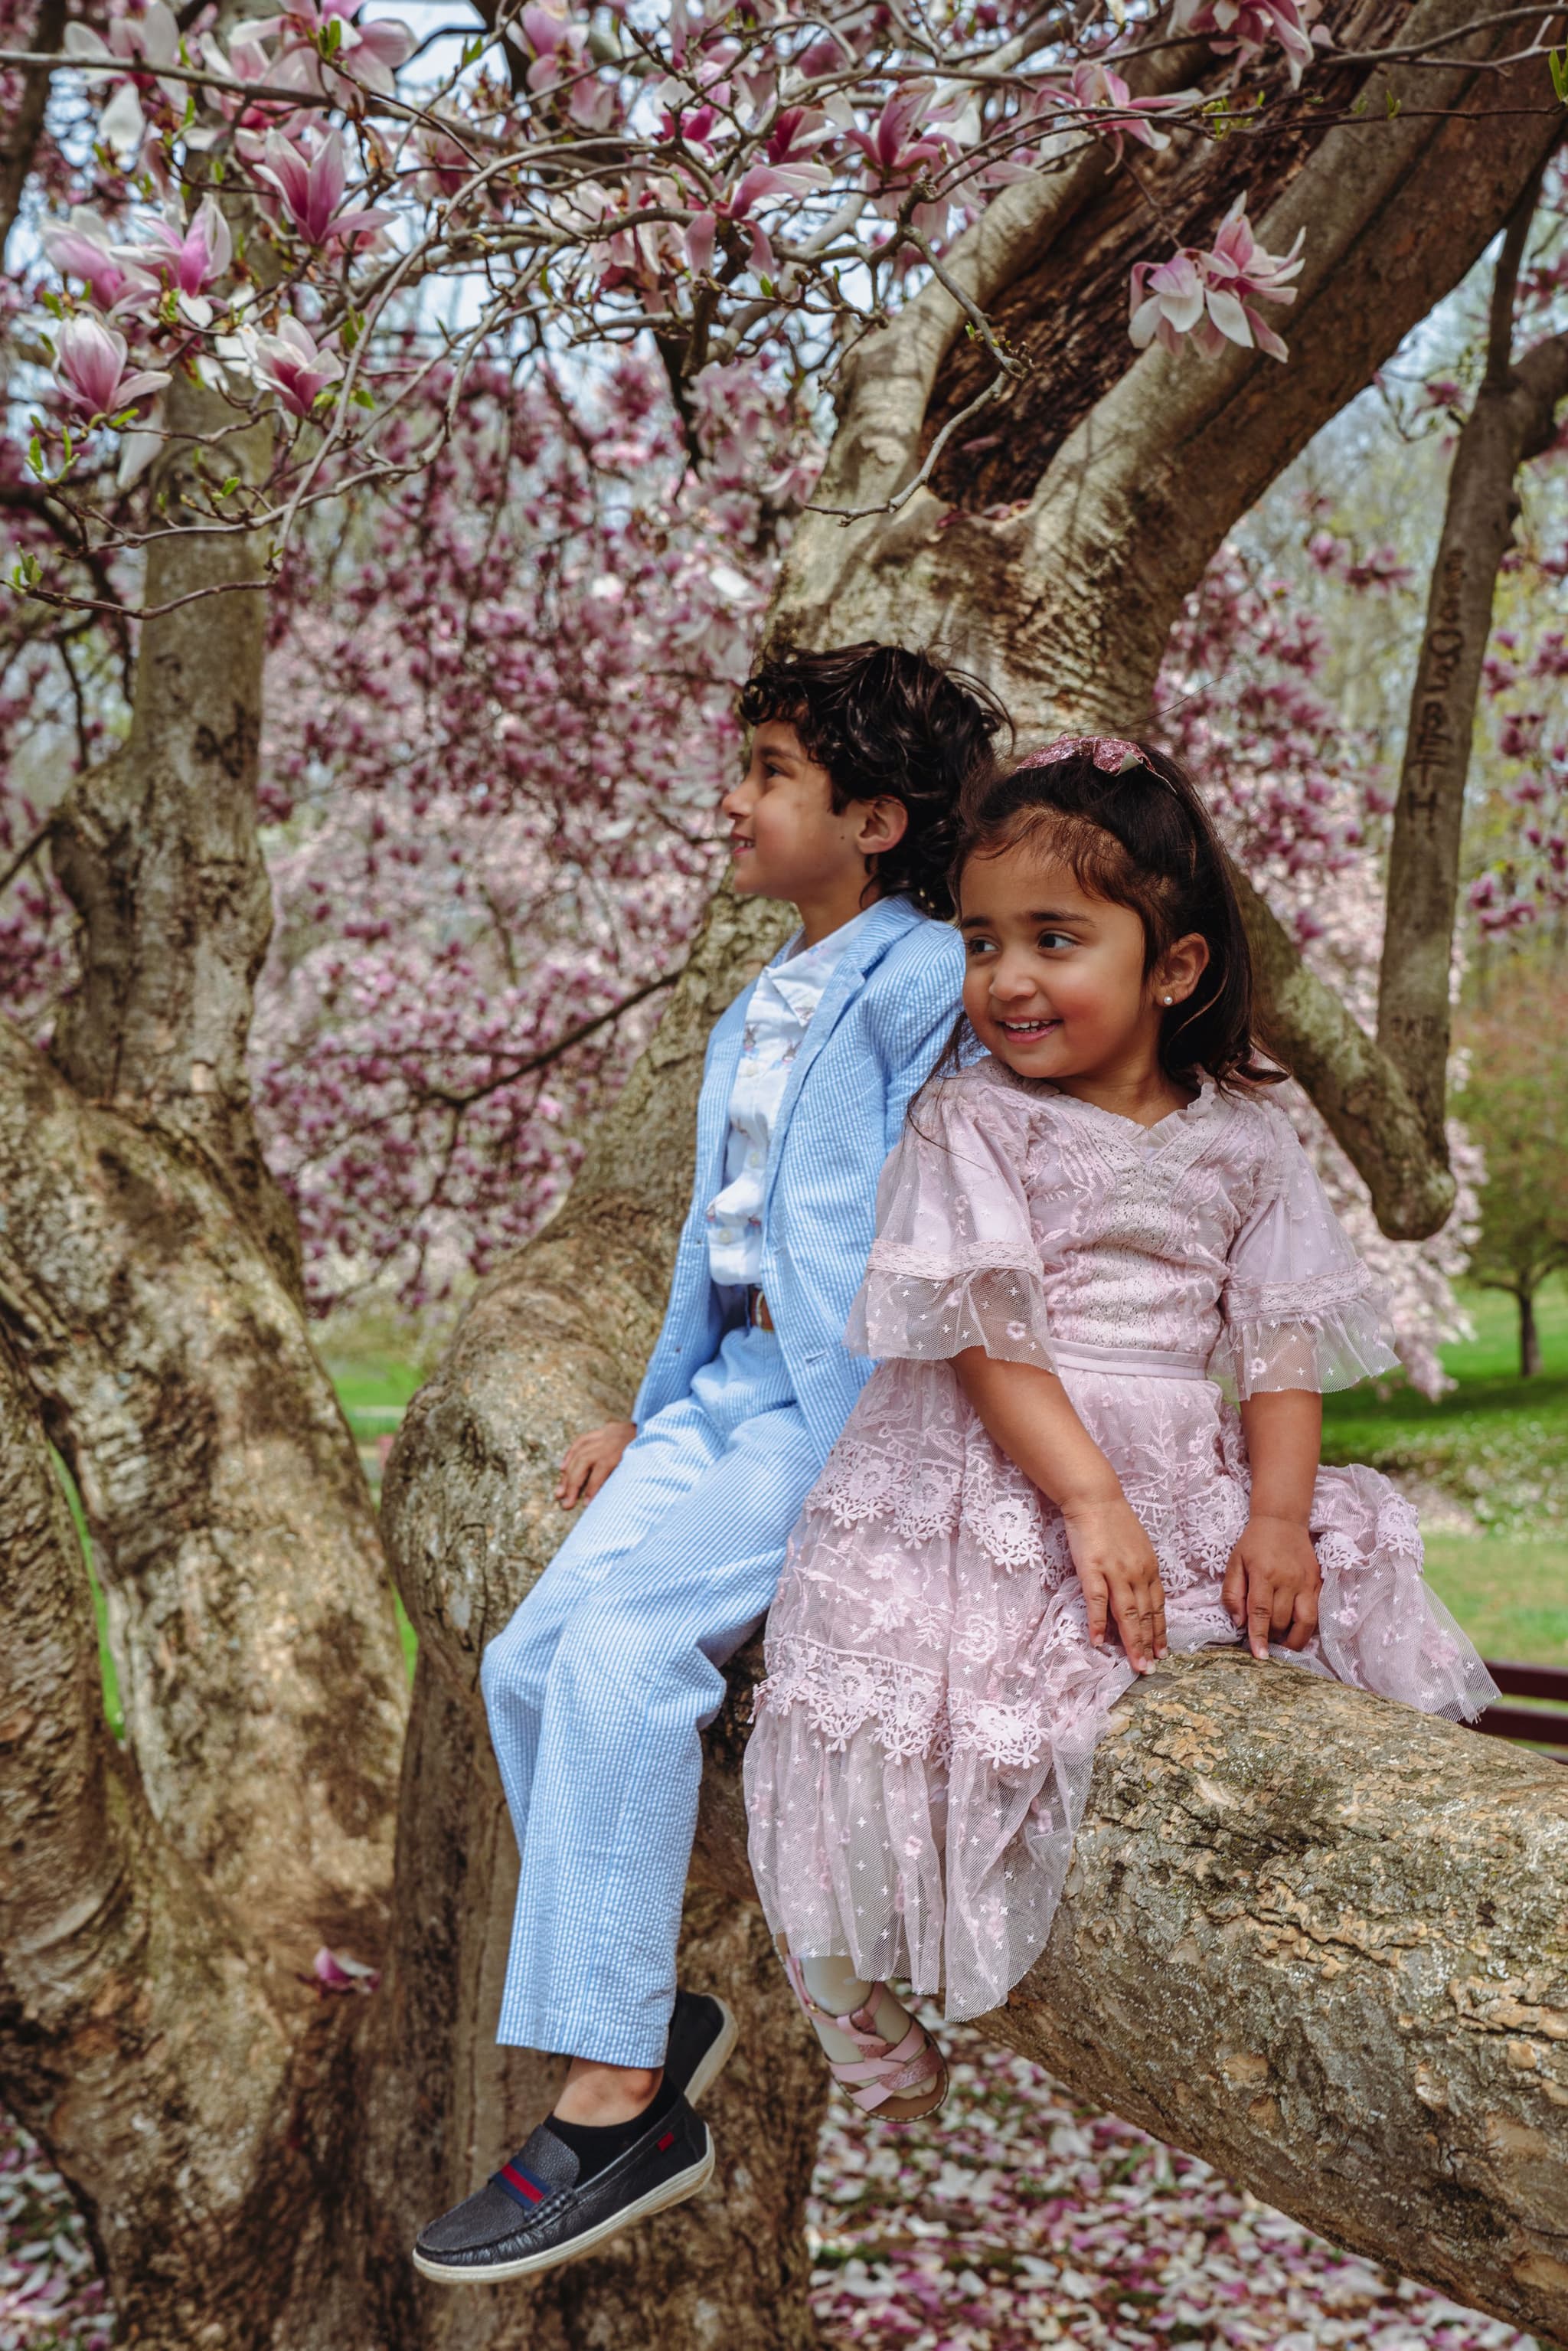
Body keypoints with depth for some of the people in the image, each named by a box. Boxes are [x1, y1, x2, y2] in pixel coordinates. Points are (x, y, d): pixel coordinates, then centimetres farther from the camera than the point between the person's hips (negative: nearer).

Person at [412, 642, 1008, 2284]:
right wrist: (648, 1415, 24)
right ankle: (646, 2020, 7)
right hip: (725, 1395, 9)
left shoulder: (925, 977, -8)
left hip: (841, 1408, -9)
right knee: (533, 1662, -4)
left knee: (626, 1640, -26)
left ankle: (618, 2103, -21)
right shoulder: (756, 1011, 21)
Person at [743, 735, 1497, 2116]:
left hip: (1190, 1478, 4)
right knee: (906, 1686, -19)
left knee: (1357, 1579, -7)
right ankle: (858, 2001, 3)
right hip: (996, 1475, -4)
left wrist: (1279, 1515, -11)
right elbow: (987, 1334, -11)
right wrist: (1092, 1502, -21)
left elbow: (1281, 1342, 5)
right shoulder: (970, 1120, -3)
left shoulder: (1243, 1138, 7)